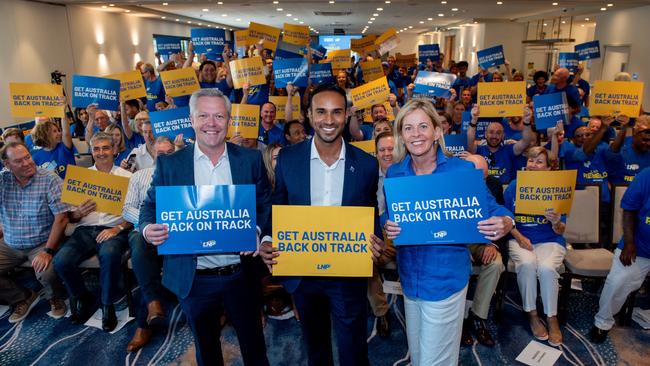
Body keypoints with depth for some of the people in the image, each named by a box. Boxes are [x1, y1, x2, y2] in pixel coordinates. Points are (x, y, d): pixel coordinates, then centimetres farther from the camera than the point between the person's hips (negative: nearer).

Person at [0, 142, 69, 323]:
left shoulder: (50, 180, -12)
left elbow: (61, 217, -16)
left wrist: (48, 251, -22)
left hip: (42, 243, -4)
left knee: (47, 273, -30)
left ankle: (56, 298, 7)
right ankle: (24, 297, 16)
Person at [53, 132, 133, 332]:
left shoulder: (126, 177, 9)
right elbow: (70, 217, 14)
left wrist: (118, 228, -15)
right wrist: (79, 212, -9)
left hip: (113, 230, -3)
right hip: (85, 230, 3)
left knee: (109, 254, -36)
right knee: (61, 260, -25)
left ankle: (108, 305, -13)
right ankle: (83, 298, 6)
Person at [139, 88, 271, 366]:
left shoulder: (251, 160, -2)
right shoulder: (169, 164, -2)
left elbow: (266, 206, 1)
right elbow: (150, 206, 3)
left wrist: (257, 232, -18)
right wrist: (148, 229, -19)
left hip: (242, 275, 0)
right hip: (194, 280, 1)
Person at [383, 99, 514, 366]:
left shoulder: (463, 169, -11)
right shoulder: (394, 173, -1)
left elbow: (491, 210, -6)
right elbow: (387, 218, 7)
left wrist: (504, 224, -28)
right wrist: (388, 227, -16)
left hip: (445, 278, -4)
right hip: (409, 276, 4)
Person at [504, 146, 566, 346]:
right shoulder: (514, 186, 2)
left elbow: (560, 231, -1)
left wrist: (556, 222, -24)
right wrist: (519, 237, -8)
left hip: (549, 241, 0)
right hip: (519, 238, 1)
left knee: (546, 267, -30)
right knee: (527, 263, -31)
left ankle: (552, 318, -8)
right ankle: (532, 314, -11)